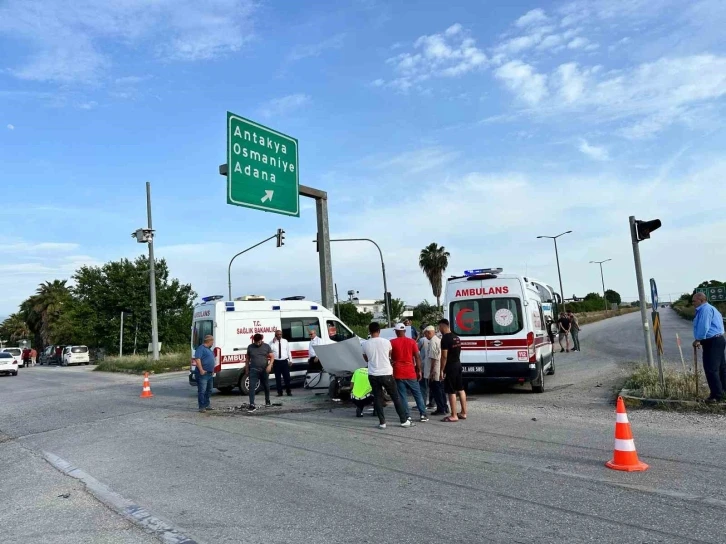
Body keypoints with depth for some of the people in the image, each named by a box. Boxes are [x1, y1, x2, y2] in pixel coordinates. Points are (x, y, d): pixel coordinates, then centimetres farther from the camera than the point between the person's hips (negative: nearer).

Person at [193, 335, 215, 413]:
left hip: (210, 374, 10)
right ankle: (202, 407, -6)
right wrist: (201, 370, -25)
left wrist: (212, 370, 22)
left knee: (208, 390, 15)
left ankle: (207, 405, 24)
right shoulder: (201, 348, -11)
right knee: (202, 391, -8)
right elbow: (197, 359, -21)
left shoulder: (209, 349, 19)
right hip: (203, 374, -10)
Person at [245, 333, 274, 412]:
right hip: (254, 370, -1)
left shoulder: (266, 346, 0)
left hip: (264, 370, 1)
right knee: (252, 387, -13)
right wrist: (247, 370, 8)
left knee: (266, 386, 15)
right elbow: (248, 359, 9)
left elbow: (272, 357, 1)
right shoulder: (250, 347, 1)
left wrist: (270, 365, -15)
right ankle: (252, 405, -17)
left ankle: (267, 401, 37)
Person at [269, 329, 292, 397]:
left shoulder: (285, 341, 9)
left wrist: (290, 360, 11)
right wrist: (273, 342, -19)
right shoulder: (272, 342, 1)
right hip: (276, 362, -1)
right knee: (278, 378, 3)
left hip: (284, 361, 1)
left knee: (287, 377, 1)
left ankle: (288, 391, 12)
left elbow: (288, 351, 12)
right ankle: (279, 392, 13)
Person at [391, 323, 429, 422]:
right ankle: (423, 414, 8)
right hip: (410, 373, 1)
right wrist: (419, 371, 3)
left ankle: (407, 416, 4)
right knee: (417, 394, 10)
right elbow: (417, 357, -3)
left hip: (398, 374, -1)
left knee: (403, 396, 5)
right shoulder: (412, 341, -1)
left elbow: (390, 358, 3)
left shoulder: (392, 342, -3)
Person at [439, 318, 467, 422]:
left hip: (450, 367, -9)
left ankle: (454, 416, 1)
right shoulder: (456, 337, 11)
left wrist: (441, 370, -15)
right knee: (460, 389, 14)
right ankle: (463, 413, 21)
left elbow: (444, 356, -19)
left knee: (451, 392, -3)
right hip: (458, 364, 9)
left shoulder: (445, 338, -16)